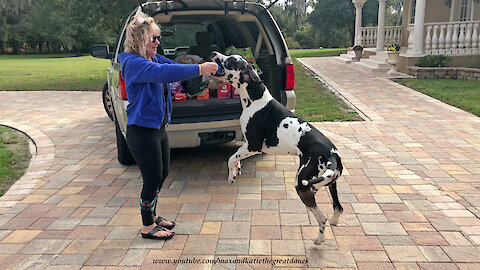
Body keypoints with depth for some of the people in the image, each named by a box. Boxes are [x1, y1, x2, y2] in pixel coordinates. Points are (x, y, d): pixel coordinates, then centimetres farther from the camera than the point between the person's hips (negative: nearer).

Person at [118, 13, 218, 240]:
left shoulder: (155, 59, 9)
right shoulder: (133, 63, -20)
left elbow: (174, 68, 9)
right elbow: (164, 72, -36)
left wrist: (208, 68, -7)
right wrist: (199, 69, -36)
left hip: (158, 128, 9)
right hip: (142, 131, -9)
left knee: (162, 174, 19)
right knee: (152, 179, 2)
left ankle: (152, 215, 39)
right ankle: (147, 227, 22)